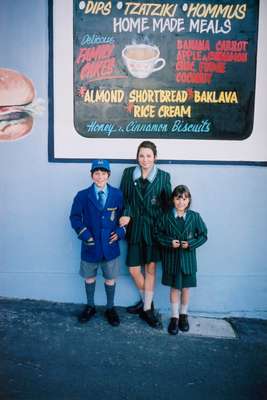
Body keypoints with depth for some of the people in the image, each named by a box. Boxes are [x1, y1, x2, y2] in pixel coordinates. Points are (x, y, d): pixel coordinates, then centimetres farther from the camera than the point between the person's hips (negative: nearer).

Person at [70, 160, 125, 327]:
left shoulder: (117, 195, -4)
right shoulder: (82, 196, -5)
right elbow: (75, 217, -1)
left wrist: (120, 231, -9)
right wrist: (85, 234, -11)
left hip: (110, 244, 0)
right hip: (90, 244, 0)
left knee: (110, 278, 13)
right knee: (89, 277, 17)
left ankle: (110, 308, 33)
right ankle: (90, 307, 38)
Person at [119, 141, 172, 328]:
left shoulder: (163, 176, -1)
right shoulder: (128, 173, 3)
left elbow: (167, 203, 0)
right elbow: (123, 198, 3)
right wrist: (126, 215, -14)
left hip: (153, 227, -2)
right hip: (135, 227, 2)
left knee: (150, 268, 6)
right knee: (134, 269, 5)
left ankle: (147, 309, 20)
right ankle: (146, 301, 30)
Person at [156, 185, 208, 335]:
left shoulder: (195, 216, -5)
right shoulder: (166, 217, -5)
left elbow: (203, 235, 0)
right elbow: (158, 234, 0)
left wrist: (191, 243, -14)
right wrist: (170, 242, -15)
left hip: (188, 258, 0)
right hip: (171, 258, 0)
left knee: (185, 288, 13)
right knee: (174, 288, 11)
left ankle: (183, 315, 33)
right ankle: (174, 317, 26)